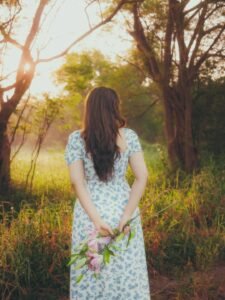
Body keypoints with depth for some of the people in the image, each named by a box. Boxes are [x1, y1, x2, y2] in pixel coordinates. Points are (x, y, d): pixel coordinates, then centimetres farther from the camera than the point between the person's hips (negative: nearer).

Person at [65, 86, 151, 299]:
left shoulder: (76, 139, -4)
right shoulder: (129, 136, -2)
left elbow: (77, 182, -10)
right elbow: (142, 176, -7)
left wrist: (96, 219, -13)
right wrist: (127, 215, -10)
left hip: (90, 212, 0)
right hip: (122, 208, 1)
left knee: (91, 274, 11)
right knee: (127, 272, 13)